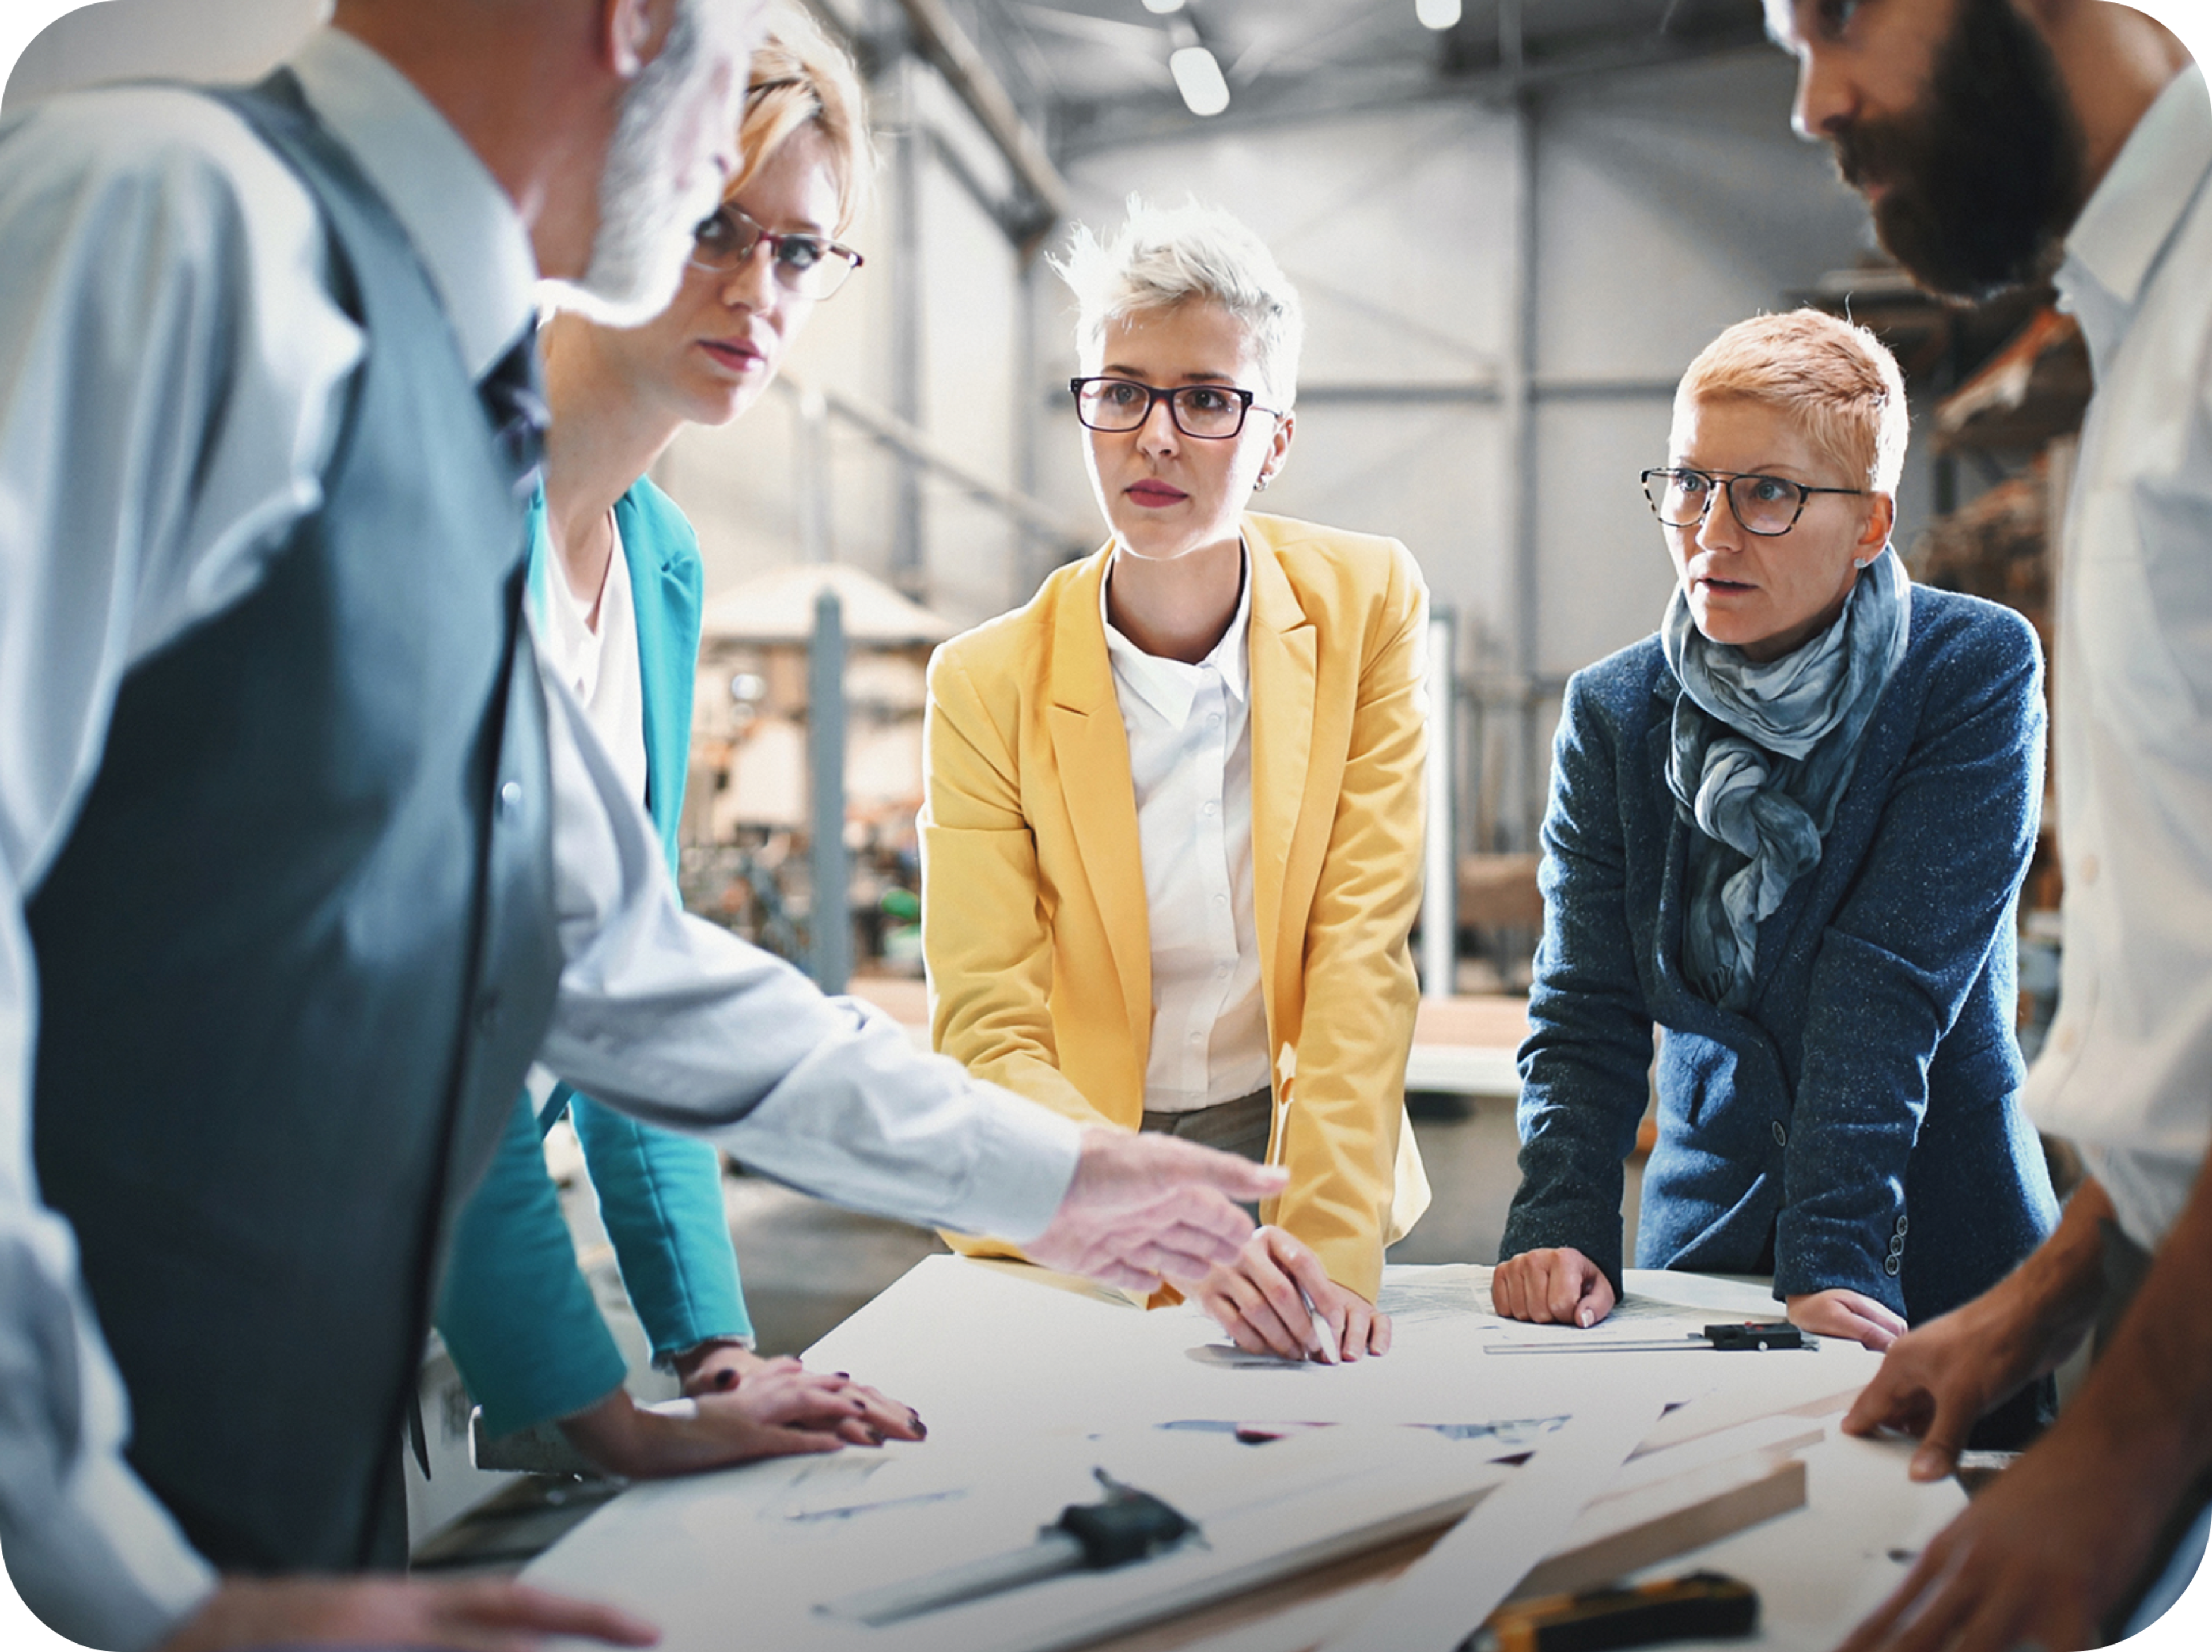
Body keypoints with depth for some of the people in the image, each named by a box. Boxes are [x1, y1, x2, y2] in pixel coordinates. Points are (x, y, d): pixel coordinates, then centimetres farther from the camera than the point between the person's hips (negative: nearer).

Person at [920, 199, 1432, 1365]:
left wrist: (1331, 1244, -21)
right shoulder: (986, 686, -7)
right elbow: (988, 1037, -12)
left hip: (1312, 1159, 1)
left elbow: (1365, 951, -8)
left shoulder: (1366, 607, -4)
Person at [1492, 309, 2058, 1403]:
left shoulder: (1979, 672, -8)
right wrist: (1560, 1224, -18)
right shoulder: (1611, 716, 1)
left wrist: (1833, 1259, -22)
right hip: (1708, 1240, 2)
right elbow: (1587, 1013, -2)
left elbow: (1888, 990, -17)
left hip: (1941, 1243, -2)